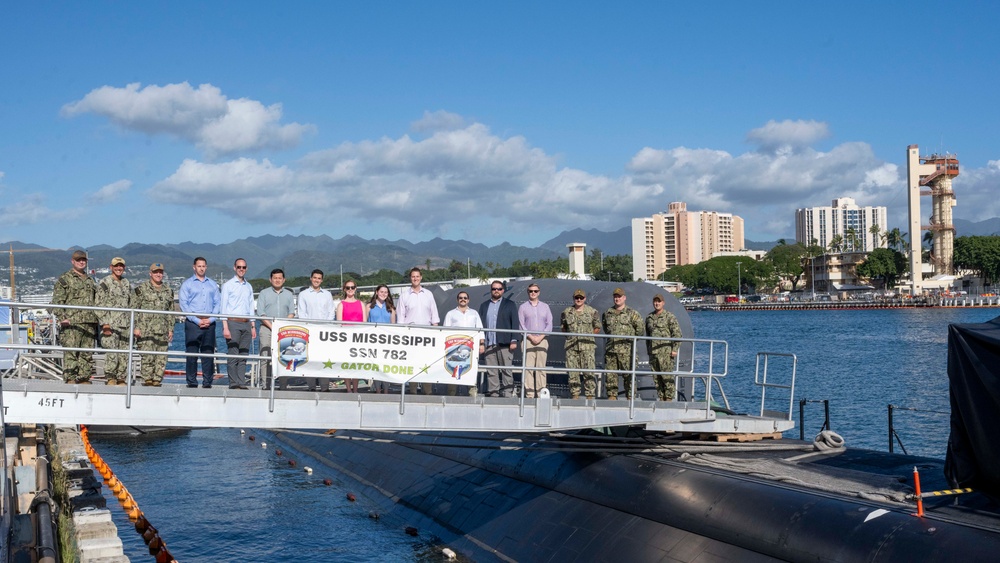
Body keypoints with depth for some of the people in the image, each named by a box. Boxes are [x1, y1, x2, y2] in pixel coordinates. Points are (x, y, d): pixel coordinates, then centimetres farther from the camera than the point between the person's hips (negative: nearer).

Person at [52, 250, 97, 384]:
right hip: (71, 323, -6)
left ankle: (84, 378, 10)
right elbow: (57, 301, -4)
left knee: (87, 354, 6)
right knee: (70, 352, -9)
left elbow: (95, 302, 27)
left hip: (89, 323, 6)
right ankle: (70, 379, -8)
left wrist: (96, 319, 18)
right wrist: (61, 318, -15)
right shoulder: (64, 279, 3)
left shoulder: (90, 281, 22)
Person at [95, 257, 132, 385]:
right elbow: (99, 305, -6)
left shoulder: (127, 284, 17)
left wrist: (131, 324, 16)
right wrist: (105, 324, -14)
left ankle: (121, 379, 11)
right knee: (112, 353, -13)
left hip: (125, 326, 6)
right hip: (110, 325, -6)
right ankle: (110, 378, -4)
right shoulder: (104, 283, -2)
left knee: (124, 354, 5)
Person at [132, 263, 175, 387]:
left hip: (162, 330, 4)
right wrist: (136, 327, -7)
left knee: (161, 357, 1)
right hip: (146, 330, -4)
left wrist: (171, 329, 15)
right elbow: (134, 308, 0)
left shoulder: (168, 291, 17)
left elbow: (171, 312, 22)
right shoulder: (141, 288, 3)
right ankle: (147, 379, -2)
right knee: (147, 356, -9)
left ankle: (157, 379, 6)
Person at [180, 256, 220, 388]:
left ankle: (207, 383, 1)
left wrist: (210, 319, -5)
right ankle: (192, 382, -1)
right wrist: (197, 321, -10)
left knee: (208, 354, 0)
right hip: (192, 323, -2)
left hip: (209, 323, 2)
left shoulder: (213, 285, 17)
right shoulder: (187, 284, 7)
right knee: (191, 354, -5)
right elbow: (184, 304, -1)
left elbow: (217, 304, 12)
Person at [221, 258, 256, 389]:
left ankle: (242, 383, 2)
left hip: (246, 324, 5)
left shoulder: (249, 286, 18)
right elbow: (223, 307, -3)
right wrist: (225, 327, -10)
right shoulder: (228, 285, 2)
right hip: (233, 323, -5)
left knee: (244, 355, 2)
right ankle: (234, 383, -7)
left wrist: (253, 326, 13)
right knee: (233, 355, -8)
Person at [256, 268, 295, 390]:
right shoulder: (264, 293, 10)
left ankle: (283, 384, -6)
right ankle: (267, 385, -9)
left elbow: (292, 313, 9)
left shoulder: (289, 294, 17)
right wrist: (272, 326, -9)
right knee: (266, 358, -8)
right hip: (267, 329, -2)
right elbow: (260, 313, 1)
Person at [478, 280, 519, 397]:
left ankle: (507, 395, -5)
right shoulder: (484, 305, 18)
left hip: (504, 344, -3)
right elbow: (480, 325, 13)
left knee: (506, 370, -5)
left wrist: (514, 340, -7)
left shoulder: (510, 304, 11)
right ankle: (492, 395, 2)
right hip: (489, 344, 3)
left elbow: (514, 323, 4)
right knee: (491, 372, 0)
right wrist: (480, 343, 3)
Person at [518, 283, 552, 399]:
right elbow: (521, 325, 2)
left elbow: (549, 325, 8)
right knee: (528, 367, -7)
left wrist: (540, 337, -6)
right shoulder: (523, 307, 9)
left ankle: (541, 393, -3)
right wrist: (531, 337, -10)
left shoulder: (545, 307, 14)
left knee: (541, 367, -2)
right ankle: (529, 394, -8)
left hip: (542, 340, 1)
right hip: (528, 340, -1)